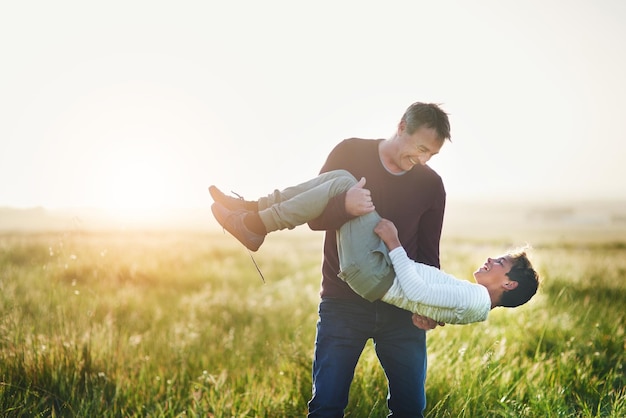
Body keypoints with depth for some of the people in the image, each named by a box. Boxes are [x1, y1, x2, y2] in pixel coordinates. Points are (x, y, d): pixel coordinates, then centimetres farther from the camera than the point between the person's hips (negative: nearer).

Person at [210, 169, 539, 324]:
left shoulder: (477, 301, -9)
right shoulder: (471, 296, 20)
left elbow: (417, 292, -19)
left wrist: (394, 244, -14)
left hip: (373, 271, -9)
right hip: (381, 267, 9)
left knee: (344, 184, -18)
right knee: (342, 177, 0)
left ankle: (255, 225, -13)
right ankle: (253, 210, -1)